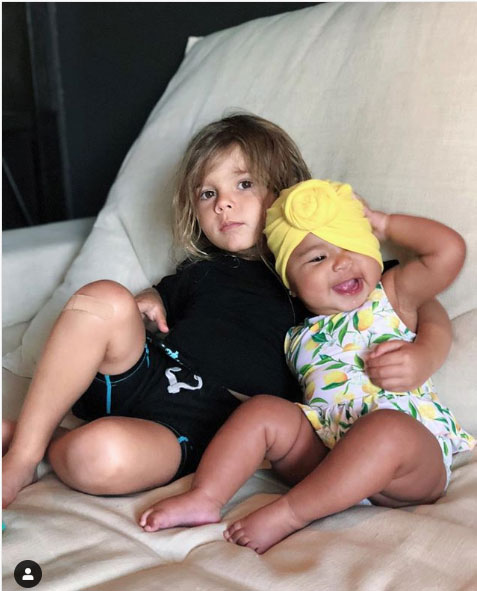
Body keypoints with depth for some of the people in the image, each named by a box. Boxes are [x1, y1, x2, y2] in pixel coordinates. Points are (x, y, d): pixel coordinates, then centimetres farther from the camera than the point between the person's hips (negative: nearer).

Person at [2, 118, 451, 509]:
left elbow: (430, 314, 7)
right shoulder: (202, 272, 22)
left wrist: (420, 357, -18)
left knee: (105, 457, -36)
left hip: (191, 433, -4)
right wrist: (142, 307, 10)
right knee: (103, 299, -25)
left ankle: (40, 441, -3)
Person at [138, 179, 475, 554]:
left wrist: (384, 223, 12)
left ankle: (288, 515, -33)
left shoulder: (392, 296, 13)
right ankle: (205, 498, -18)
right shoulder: (297, 337, 23)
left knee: (387, 427, -36)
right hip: (324, 451, 4)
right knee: (262, 411, -13)